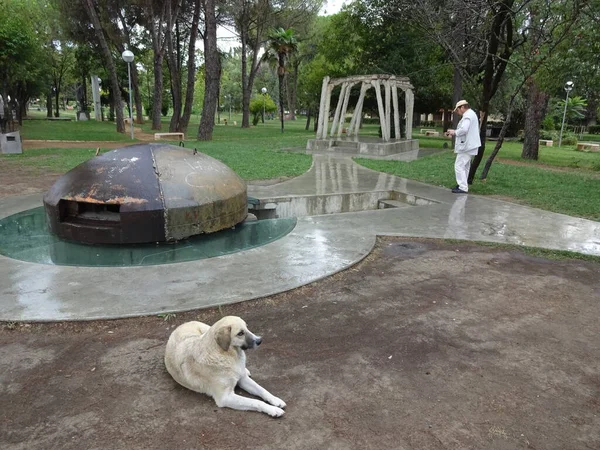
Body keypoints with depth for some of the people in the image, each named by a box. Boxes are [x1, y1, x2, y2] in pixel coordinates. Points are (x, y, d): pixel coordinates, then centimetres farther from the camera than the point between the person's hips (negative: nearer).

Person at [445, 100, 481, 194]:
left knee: (459, 166, -9)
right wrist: (454, 131, 15)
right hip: (469, 146, 11)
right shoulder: (471, 114, 19)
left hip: (466, 146, -11)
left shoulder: (468, 115, -16)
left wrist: (454, 132, -11)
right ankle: (462, 185, 25)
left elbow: (464, 129, -27)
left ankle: (463, 188, -9)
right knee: (465, 166, 17)